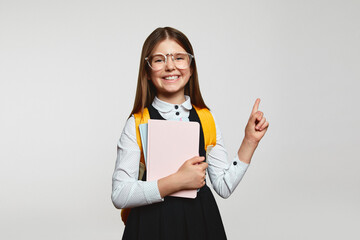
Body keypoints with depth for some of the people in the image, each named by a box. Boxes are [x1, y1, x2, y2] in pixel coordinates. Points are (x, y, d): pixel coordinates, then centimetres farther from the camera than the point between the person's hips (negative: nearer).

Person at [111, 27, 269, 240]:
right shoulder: (137, 124, -8)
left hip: (201, 222, 3)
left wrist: (250, 141, -3)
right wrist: (177, 181, -20)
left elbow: (225, 187, 2)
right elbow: (119, 196, -15)